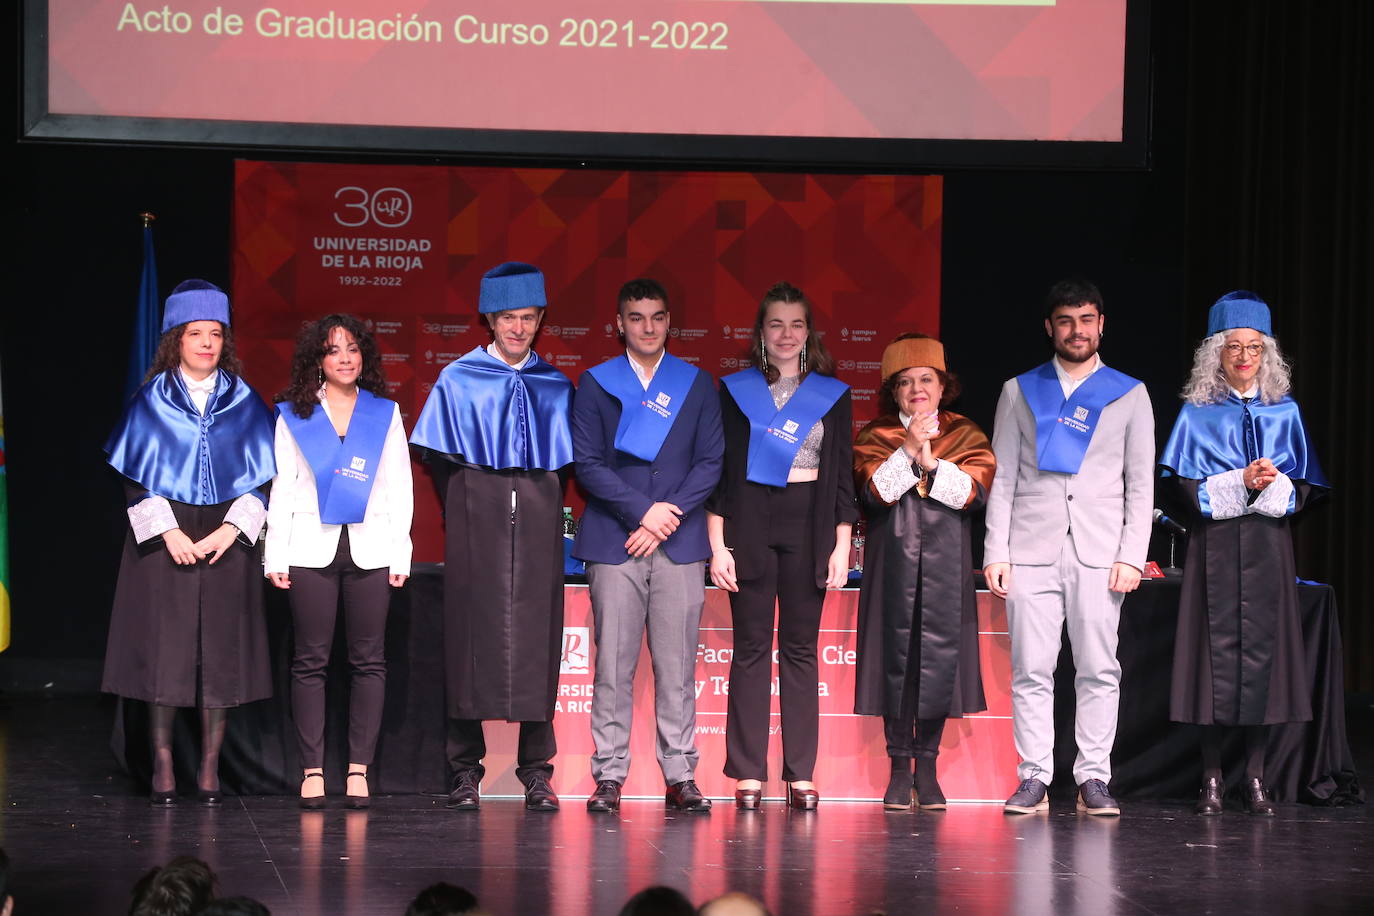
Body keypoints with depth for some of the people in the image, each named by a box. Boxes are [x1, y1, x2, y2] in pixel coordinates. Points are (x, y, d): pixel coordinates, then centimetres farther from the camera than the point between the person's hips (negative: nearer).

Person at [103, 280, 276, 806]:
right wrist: (169, 532, -12)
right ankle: (162, 769, 2)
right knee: (163, 649, -4)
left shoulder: (244, 403, 7)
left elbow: (259, 478, 5)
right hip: (163, 538, -1)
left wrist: (231, 530, -10)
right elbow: (136, 477, 1)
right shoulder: (152, 402, 4)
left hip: (226, 540, 1)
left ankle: (210, 772, 6)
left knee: (220, 651, -1)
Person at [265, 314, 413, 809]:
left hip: (370, 546, 1)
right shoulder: (294, 416, 10)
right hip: (312, 549, -1)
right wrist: (275, 555, 0)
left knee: (368, 660, -1)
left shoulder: (385, 414, 12)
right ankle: (312, 770, 0)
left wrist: (401, 553, 3)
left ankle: (359, 769, 2)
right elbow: (282, 487, 8)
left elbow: (399, 488, 10)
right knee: (310, 660, -2)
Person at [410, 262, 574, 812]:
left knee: (536, 637, -2)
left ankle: (537, 772, 1)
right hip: (476, 521, -2)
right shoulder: (459, 380, 6)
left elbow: (566, 462, 15)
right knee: (472, 635, -5)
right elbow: (438, 456, 7)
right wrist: (461, 512, 2)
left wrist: (541, 509, 5)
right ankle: (465, 771, 0)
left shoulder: (556, 388, 12)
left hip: (536, 521, 2)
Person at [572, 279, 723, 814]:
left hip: (679, 544, 1)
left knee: (677, 666, -1)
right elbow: (588, 464, 1)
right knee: (612, 665, -3)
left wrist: (669, 515, -6)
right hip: (614, 542, -1)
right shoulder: (595, 384, 9)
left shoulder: (697, 385, 13)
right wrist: (643, 511, -9)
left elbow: (710, 462, 7)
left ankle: (680, 775, 2)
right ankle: (609, 775, 0)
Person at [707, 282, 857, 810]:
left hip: (808, 524, 1)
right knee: (751, 646, -1)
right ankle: (748, 773, 1)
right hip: (749, 523, -1)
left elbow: (843, 476, 9)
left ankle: (801, 775, 3)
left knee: (800, 648, 1)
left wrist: (842, 546, 2)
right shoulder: (735, 391, 7)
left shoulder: (832, 395, 9)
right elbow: (718, 470, 4)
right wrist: (718, 544, -3)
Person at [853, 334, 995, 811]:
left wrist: (931, 463, -15)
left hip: (945, 561, 0)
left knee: (940, 653, -3)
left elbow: (974, 492, -5)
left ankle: (927, 768, 5)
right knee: (896, 653, -2)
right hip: (893, 558, 0)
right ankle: (899, 768, 5)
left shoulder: (966, 435, 10)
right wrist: (909, 449, -16)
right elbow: (874, 491, -8)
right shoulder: (875, 437, 9)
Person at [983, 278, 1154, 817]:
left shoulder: (1129, 395, 12)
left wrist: (1132, 555, -3)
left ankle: (1094, 779, 0)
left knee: (1099, 670, -4)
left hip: (1099, 553, 0)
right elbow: (1003, 479, 10)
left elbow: (1141, 485, 8)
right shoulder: (1020, 391, 14)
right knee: (1031, 670, -3)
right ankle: (1034, 778, 0)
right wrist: (996, 552, 0)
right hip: (1032, 550, 1)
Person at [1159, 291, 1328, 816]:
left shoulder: (1284, 412, 10)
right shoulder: (1198, 413, 5)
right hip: (1215, 549, -2)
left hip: (1267, 546, 2)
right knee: (1216, 647, -5)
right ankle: (1211, 777, 1)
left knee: (1263, 647, -2)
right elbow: (1186, 486, -1)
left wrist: (1274, 485, -12)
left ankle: (1255, 777, 4)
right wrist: (1241, 484, -14)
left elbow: (1305, 485, 9)